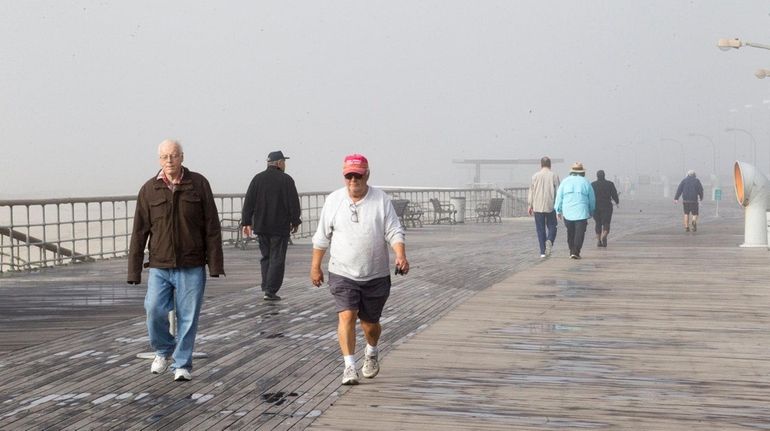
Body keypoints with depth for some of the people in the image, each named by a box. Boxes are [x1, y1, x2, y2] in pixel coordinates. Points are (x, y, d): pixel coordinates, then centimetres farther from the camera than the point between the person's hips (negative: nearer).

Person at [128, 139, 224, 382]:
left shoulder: (199, 184, 0)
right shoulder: (149, 190, 3)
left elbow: (212, 227, 0)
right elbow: (139, 233, 4)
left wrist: (215, 264, -5)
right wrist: (134, 271, 2)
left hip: (192, 267, -1)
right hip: (159, 267, 1)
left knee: (188, 317, 1)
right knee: (155, 310, -12)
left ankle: (182, 365, 15)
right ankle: (164, 351, 15)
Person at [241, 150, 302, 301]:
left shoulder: (257, 179, 5)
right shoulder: (286, 179, -7)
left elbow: (248, 202, 3)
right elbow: (293, 203, -7)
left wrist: (246, 222, 7)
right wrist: (295, 222, 4)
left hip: (261, 226, 4)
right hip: (280, 226, -4)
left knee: (265, 257, 16)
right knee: (277, 259, 0)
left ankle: (266, 288, 14)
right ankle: (270, 291, -5)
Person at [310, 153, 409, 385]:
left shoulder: (382, 200, -2)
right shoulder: (333, 201, 1)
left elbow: (394, 232, -5)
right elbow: (321, 237, 9)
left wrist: (401, 256, -23)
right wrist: (315, 266, 11)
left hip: (376, 276, 1)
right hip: (343, 273, 0)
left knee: (370, 322, 12)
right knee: (346, 315, -17)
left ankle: (371, 352, 42)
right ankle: (349, 366, -14)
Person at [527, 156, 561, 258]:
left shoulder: (536, 176, 2)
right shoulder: (554, 176, 0)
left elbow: (531, 191, 3)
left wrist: (529, 205, 10)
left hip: (538, 207, 1)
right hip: (550, 206, 0)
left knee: (540, 229, 6)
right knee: (552, 226, 10)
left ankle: (543, 251, 3)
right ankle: (549, 241, -20)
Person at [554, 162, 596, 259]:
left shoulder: (565, 181, 6)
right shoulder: (586, 182, 4)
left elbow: (559, 197, 4)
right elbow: (592, 199, 9)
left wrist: (558, 210, 11)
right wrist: (591, 212, 21)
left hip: (567, 212, 2)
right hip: (582, 212, -2)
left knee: (570, 233, 14)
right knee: (579, 233, -2)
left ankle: (572, 251, 16)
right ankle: (575, 252, -12)